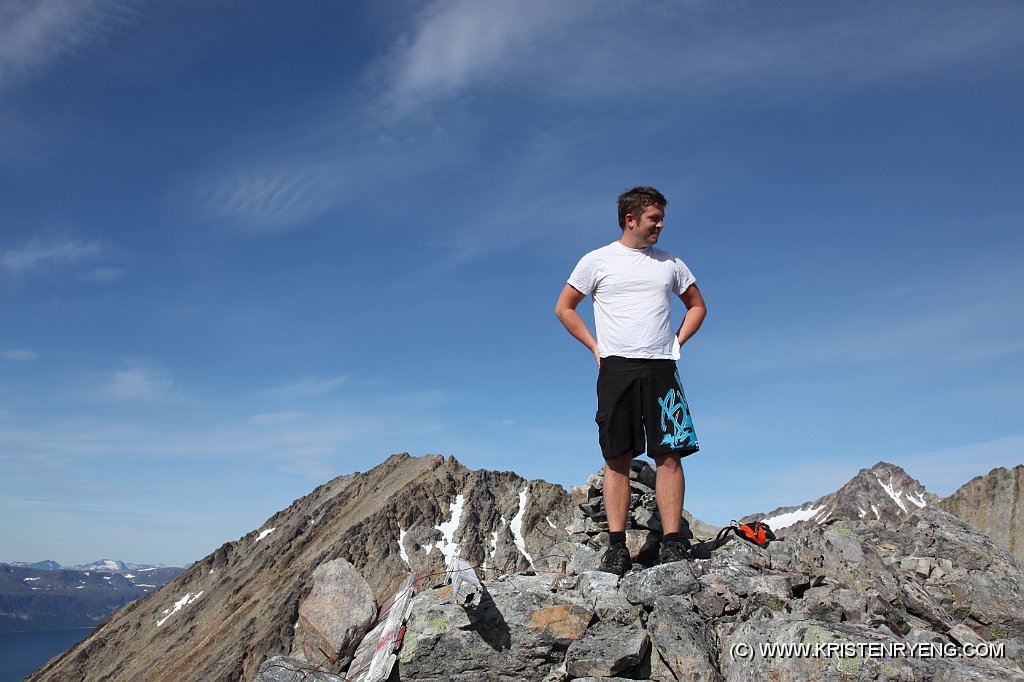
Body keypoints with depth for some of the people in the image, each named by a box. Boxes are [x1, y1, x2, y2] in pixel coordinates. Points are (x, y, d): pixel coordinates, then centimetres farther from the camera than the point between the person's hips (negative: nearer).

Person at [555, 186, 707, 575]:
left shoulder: (670, 263, 15)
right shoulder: (598, 261, 7)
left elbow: (697, 306, 26)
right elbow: (564, 308, 12)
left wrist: (676, 343, 12)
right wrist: (596, 347, 5)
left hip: (661, 369, 2)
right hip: (616, 368, -2)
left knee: (669, 455, -5)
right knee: (618, 458, -3)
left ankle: (672, 543, -1)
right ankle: (617, 547, 0)